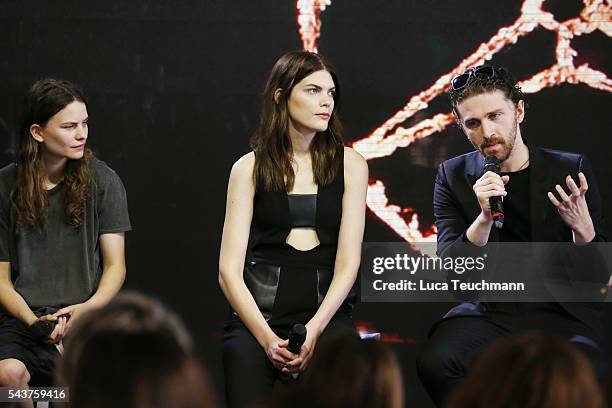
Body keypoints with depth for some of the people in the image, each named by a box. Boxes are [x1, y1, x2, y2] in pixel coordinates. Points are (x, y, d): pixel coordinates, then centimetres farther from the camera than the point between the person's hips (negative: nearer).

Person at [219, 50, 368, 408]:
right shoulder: (251, 168, 7)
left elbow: (348, 261, 0)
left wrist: (315, 329, -16)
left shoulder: (349, 165, 9)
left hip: (327, 309, 0)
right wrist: (266, 337, -14)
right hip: (258, 311, 0)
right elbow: (229, 269, 1)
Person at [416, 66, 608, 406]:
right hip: (489, 311, 1)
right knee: (436, 362, -31)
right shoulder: (454, 177, 5)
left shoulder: (571, 170, 2)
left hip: (563, 314, -1)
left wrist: (582, 227, -20)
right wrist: (484, 217, -20)